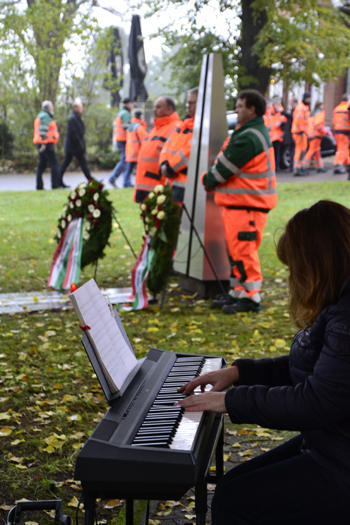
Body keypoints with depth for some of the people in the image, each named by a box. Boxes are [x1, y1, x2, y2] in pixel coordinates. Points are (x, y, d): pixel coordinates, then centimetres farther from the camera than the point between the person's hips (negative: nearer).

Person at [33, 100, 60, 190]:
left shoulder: (41, 116, 22)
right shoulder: (45, 116, -10)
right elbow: (43, 130, -20)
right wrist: (44, 144, -25)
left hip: (42, 145, 10)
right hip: (46, 143, -10)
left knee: (42, 165, 9)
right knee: (54, 163, -9)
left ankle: (39, 185, 7)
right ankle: (55, 184, -13)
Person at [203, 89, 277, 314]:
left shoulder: (248, 138, -19)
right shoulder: (259, 131, 16)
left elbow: (226, 167, -14)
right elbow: (229, 162, 20)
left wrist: (208, 180, 3)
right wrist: (213, 179, 10)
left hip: (246, 205, -11)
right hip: (239, 202, 11)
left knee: (243, 252, -6)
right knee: (237, 251, 16)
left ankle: (250, 297, -2)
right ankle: (239, 292, 23)